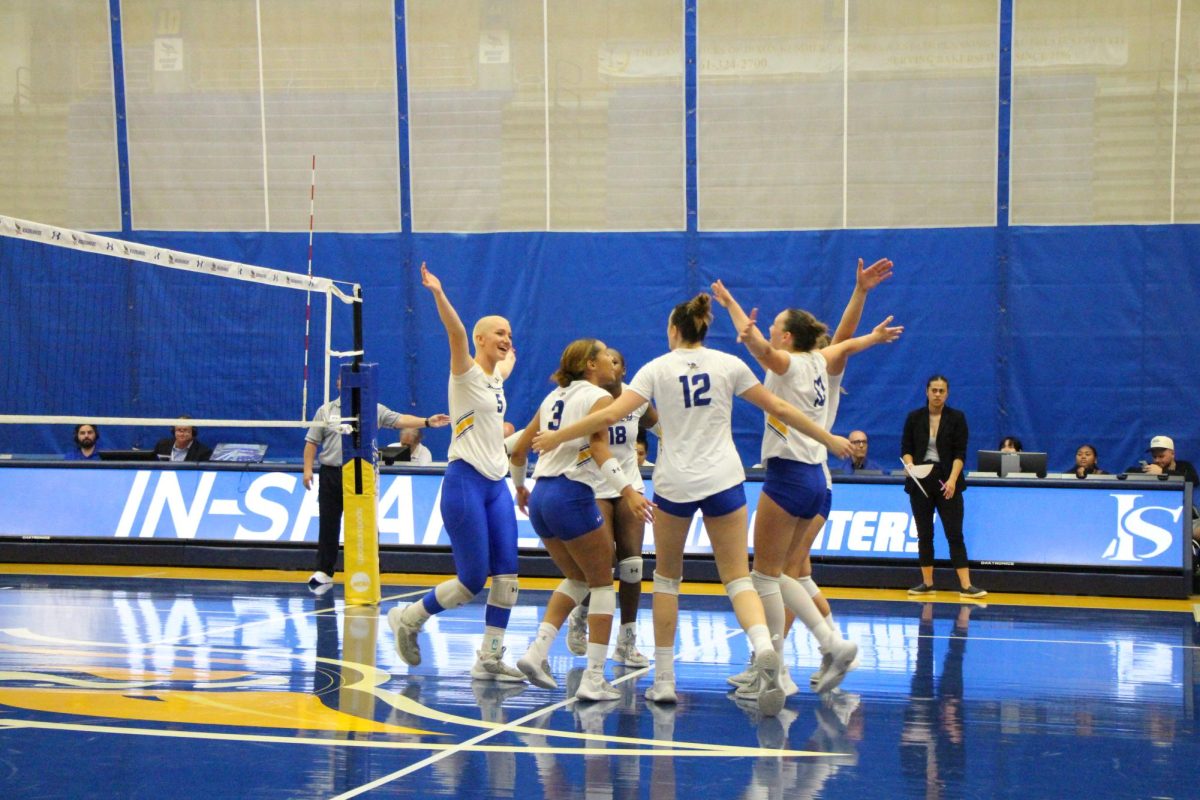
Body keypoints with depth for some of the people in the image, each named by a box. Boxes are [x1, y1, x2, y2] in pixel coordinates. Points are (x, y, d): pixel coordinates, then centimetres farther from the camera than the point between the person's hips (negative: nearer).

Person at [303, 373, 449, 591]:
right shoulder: (325, 411, 9)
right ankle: (324, 572, 9)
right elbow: (312, 442, 8)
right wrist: (308, 469, -1)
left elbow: (399, 420, -3)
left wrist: (427, 422, -16)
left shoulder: (375, 410, 6)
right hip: (331, 474, 1)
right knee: (328, 525, 3)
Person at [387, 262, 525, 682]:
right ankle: (408, 618, 14)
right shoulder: (466, 372, -6)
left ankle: (490, 659, 5)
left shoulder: (496, 376, 15)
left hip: (497, 484, 7)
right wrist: (438, 294, -41)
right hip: (465, 482, -7)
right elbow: (456, 332, -25)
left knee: (506, 574, -1)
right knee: (473, 580, -8)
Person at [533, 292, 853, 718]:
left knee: (667, 575, 16)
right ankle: (763, 645, -28)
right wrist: (829, 439, 19)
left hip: (674, 483, -1)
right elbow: (779, 408, 8)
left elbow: (610, 415, -8)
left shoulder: (657, 368, 1)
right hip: (723, 480, 1)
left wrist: (556, 436, 2)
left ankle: (664, 679, 13)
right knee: (737, 576, 3)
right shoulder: (728, 364, 5)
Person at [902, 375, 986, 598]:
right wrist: (910, 465, -15)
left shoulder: (957, 418, 1)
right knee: (924, 534, 5)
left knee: (954, 533, -7)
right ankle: (927, 583, 11)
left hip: (947, 482, -2)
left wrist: (952, 479, -17)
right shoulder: (914, 417, 6)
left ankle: (966, 585, -10)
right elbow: (906, 448, 6)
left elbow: (960, 453, -4)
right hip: (920, 481, 2)